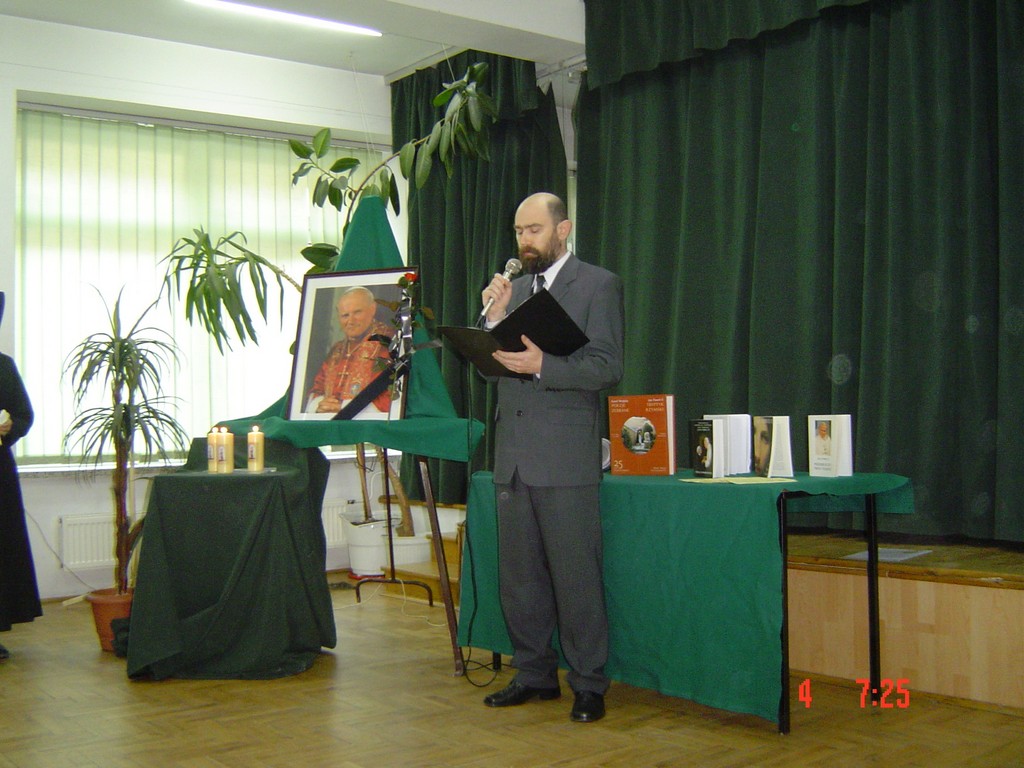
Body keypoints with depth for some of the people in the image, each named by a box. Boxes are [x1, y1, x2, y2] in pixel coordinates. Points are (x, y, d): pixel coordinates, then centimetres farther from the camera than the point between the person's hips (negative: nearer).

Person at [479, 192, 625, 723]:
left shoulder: (598, 285, -1)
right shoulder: (514, 287, 17)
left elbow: (607, 367, -9)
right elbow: (494, 365, 13)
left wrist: (541, 366, -22)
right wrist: (495, 318, -4)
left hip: (565, 457, -6)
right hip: (513, 455, 6)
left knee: (576, 576, -1)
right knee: (518, 575, 12)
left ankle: (588, 685, 11)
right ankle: (534, 674, 25)